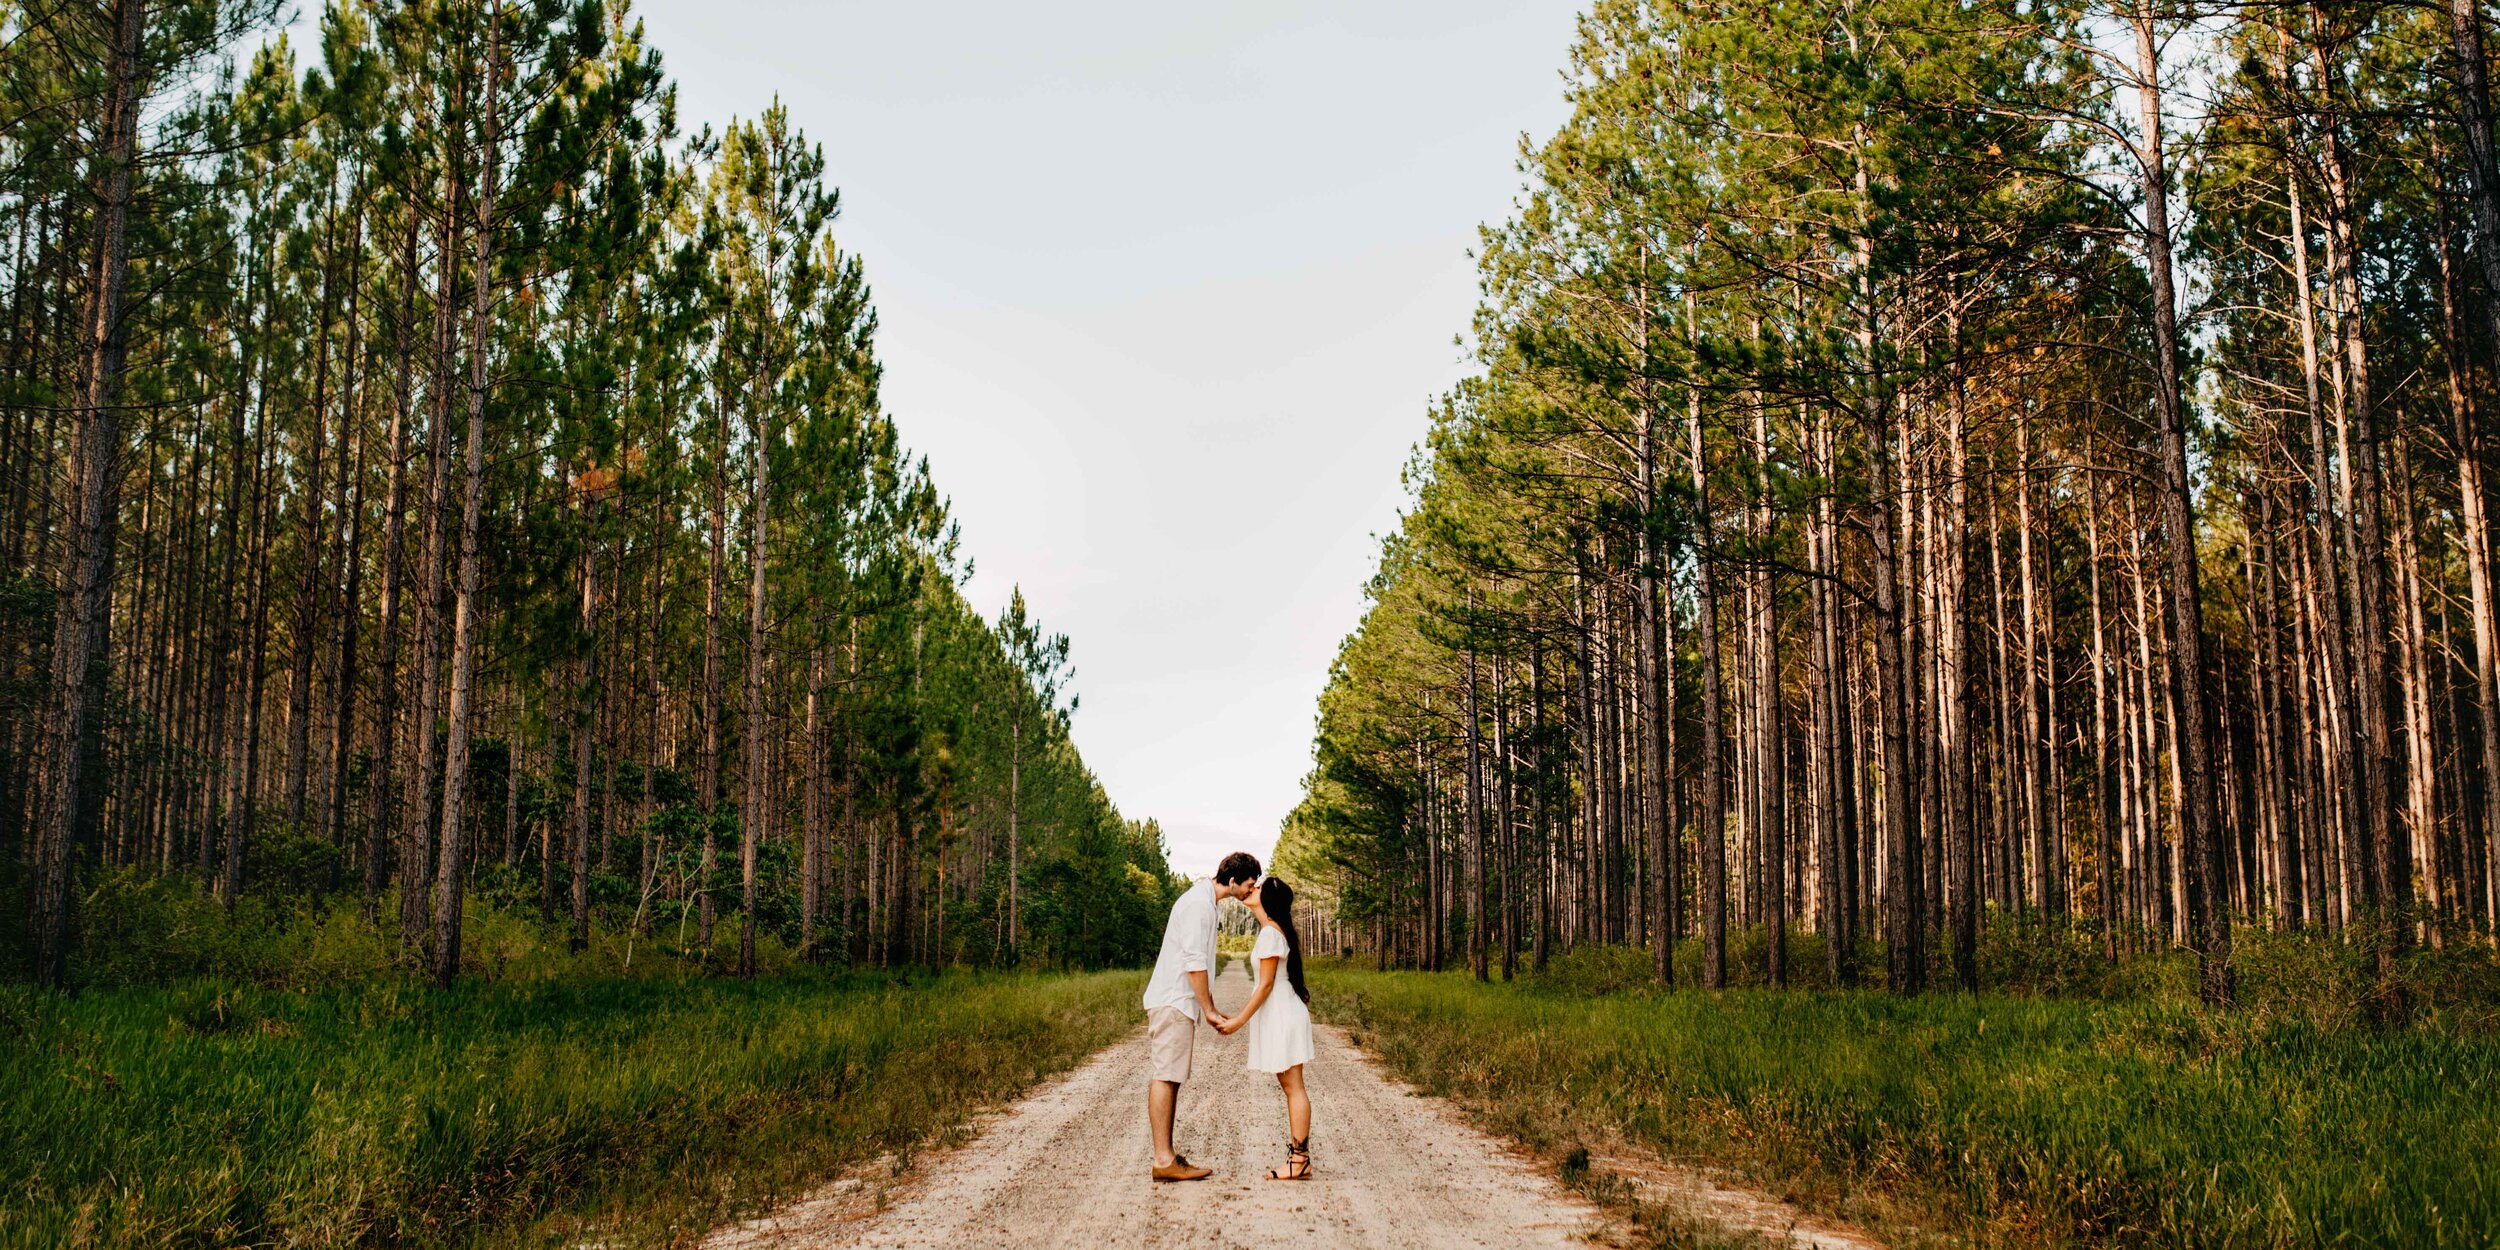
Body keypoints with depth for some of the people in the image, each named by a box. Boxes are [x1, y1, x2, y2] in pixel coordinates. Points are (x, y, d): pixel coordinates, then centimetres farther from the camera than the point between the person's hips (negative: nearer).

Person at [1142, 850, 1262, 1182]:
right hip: (1172, 1002, -10)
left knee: (1169, 1079, 9)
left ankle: (1167, 1156, 12)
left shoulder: (1205, 901, 17)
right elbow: (1194, 963, -20)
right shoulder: (1199, 903, -15)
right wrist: (1209, 1010, -14)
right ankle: (1164, 1160, -11)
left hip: (1177, 1004, 10)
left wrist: (1212, 1009, 21)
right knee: (1165, 1077, -10)